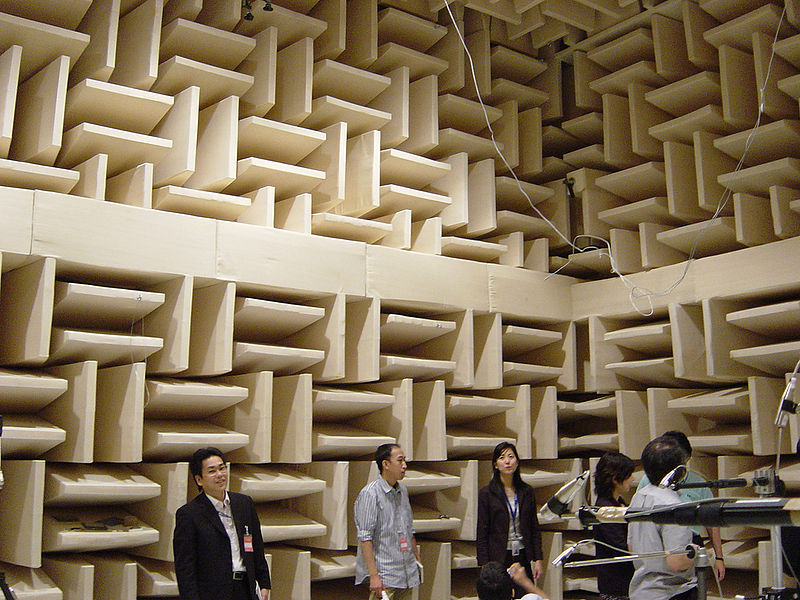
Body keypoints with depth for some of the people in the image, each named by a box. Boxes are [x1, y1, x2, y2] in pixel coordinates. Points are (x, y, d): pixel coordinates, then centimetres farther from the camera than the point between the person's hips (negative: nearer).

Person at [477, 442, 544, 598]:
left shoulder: (526, 491, 7)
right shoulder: (487, 494, -3)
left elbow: (535, 529, 11)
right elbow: (482, 535, -3)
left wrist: (538, 559, 4)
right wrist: (485, 567, -8)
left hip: (522, 558, 3)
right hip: (499, 559, -3)